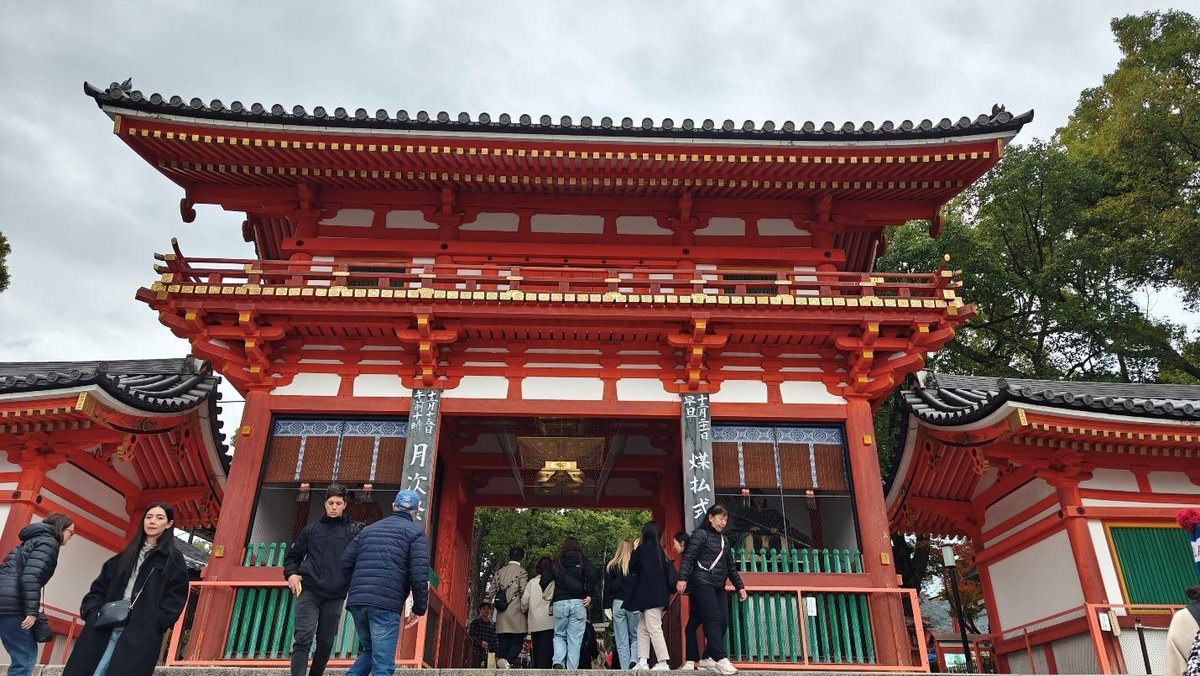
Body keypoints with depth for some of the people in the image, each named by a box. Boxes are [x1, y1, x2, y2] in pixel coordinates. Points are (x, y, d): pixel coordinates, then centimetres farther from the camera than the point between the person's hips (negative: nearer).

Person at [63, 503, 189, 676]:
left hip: (140, 634, -5)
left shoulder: (173, 559, 6)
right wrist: (93, 611, 1)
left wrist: (150, 623, -13)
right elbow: (100, 586, 18)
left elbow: (175, 599, -2)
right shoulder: (128, 555, 22)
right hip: (105, 628, 5)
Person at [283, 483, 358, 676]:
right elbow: (293, 556, 17)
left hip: (335, 596, 0)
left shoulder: (352, 532, 7)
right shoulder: (311, 529, 11)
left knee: (326, 642, 10)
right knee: (303, 638, -13)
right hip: (309, 592, 0)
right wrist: (291, 573, -2)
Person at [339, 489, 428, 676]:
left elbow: (346, 563, 16)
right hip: (386, 604, -5)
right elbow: (419, 574, -6)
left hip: (356, 601, 5)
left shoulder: (369, 529, 23)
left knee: (370, 651, 23)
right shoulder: (415, 531, 6)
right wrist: (419, 608, 2)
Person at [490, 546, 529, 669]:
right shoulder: (521, 572, -4)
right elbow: (524, 594, -9)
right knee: (517, 643, -3)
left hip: (501, 617, 5)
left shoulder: (498, 572, 12)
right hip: (516, 615, -5)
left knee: (502, 645, 7)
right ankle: (507, 661, -27)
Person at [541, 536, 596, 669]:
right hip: (578, 603, -1)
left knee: (559, 635, 15)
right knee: (575, 639, 3)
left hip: (559, 603, 1)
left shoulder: (556, 562, 10)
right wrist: (588, 594, -4)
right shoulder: (582, 561, 7)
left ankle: (558, 662, -6)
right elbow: (592, 575, -11)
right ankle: (572, 669, -2)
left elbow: (544, 581, 3)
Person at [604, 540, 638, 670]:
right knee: (635, 637, 12)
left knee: (621, 642, 5)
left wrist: (607, 606, 6)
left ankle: (625, 668, 1)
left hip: (617, 604, 1)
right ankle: (633, 661, -8)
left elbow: (607, 588, 3)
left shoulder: (610, 566, 5)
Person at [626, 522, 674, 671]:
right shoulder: (661, 551, 10)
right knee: (642, 628, 13)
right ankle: (642, 662, 12)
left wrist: (634, 550, 11)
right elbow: (670, 572, 9)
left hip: (649, 595, -8)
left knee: (654, 629, -6)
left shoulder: (642, 549, -9)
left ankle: (663, 662, -7)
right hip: (660, 595, 8)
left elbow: (632, 568, 2)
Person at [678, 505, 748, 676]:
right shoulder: (700, 534, -2)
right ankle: (720, 659, -13)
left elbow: (730, 566, 26)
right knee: (713, 619, -13)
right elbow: (688, 557, -12)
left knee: (723, 621, 1)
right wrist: (682, 578, -24)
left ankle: (707, 658, 10)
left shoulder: (724, 540, 21)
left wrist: (739, 586, 22)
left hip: (718, 586, 8)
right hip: (703, 583, -8)